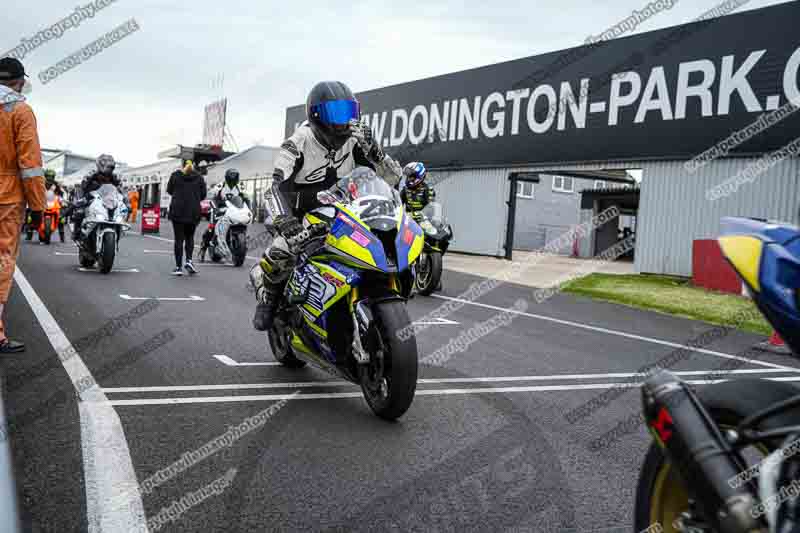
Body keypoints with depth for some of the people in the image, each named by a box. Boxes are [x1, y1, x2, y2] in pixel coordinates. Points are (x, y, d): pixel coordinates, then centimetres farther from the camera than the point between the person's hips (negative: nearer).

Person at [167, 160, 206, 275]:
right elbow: (204, 194, 2)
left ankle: (178, 267, 2)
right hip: (193, 212, 1)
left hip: (178, 211, -1)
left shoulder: (175, 175, 1)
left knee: (179, 239, 3)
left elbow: (169, 190, 10)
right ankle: (189, 260, -3)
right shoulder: (199, 177, 1)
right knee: (190, 237, 16)